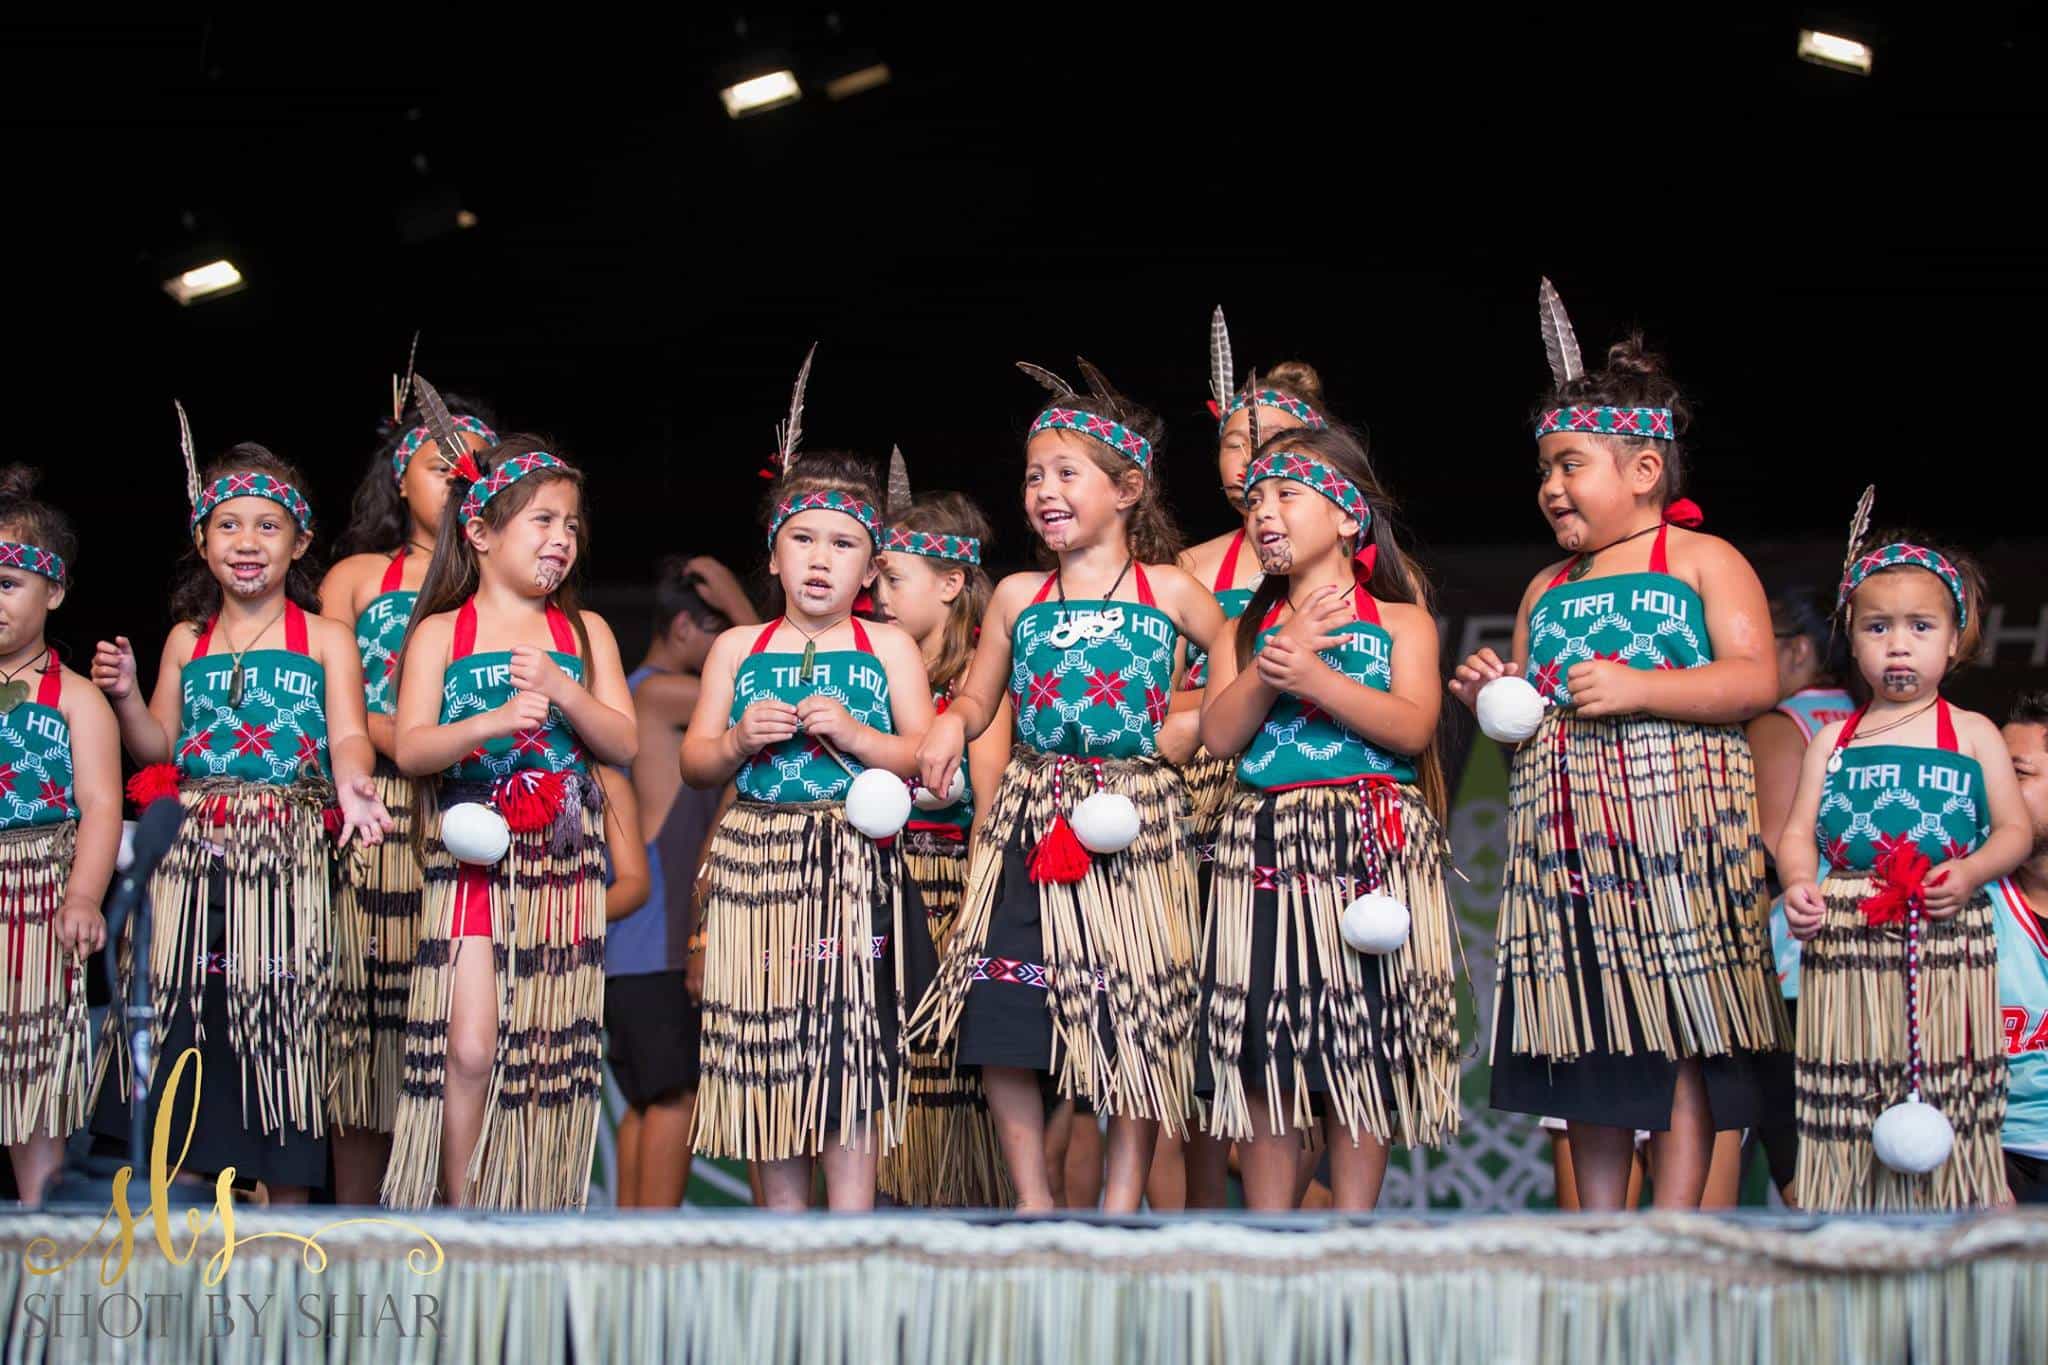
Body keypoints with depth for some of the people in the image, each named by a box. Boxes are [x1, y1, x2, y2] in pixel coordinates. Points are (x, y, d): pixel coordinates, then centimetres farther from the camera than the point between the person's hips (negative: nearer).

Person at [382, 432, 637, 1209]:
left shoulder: (584, 633, 10)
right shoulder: (440, 634, 5)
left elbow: (625, 744, 3)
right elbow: (410, 749, -6)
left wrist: (564, 692, -13)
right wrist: (491, 723, -22)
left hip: (563, 859, 2)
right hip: (471, 857, -2)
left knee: (549, 1051, 3)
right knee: (469, 1047, -12)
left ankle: (534, 1208, 12)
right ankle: (459, 1203, 1)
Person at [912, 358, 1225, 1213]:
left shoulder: (1169, 590, 2)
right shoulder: (1018, 596, 9)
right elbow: (977, 698, 16)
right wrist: (951, 727, -4)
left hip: (1135, 815, -2)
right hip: (1030, 820, 3)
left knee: (1138, 1017, 0)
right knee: (1000, 1017, -2)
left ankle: (1123, 1199, 12)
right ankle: (1032, 1199, 11)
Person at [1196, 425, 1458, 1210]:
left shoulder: (1400, 622, 7)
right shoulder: (1246, 631, 15)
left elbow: (1413, 726, -9)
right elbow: (1219, 734, 1)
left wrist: (1312, 676, -18)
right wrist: (1273, 662, -11)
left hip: (1371, 849, -2)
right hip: (1265, 846, 2)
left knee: (1366, 1047, -1)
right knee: (1263, 1052, -1)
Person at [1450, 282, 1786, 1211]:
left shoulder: (1702, 561, 3)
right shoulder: (1545, 590, 20)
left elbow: (1756, 679, -9)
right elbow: (1527, 710, 25)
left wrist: (1637, 689, -18)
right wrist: (1492, 697, 2)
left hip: (1676, 819, -5)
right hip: (1565, 829, 6)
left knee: (1683, 1030, -6)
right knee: (1588, 1033, 5)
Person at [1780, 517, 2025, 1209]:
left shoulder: (1972, 734, 7)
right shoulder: (1834, 741, 12)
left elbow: (2014, 829, 6)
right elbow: (1798, 832, 9)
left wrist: (1970, 873, -13)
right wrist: (1798, 884, -11)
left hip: (1947, 940, -1)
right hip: (1847, 941, 2)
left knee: (1947, 1097, -1)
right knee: (1849, 1108, 2)